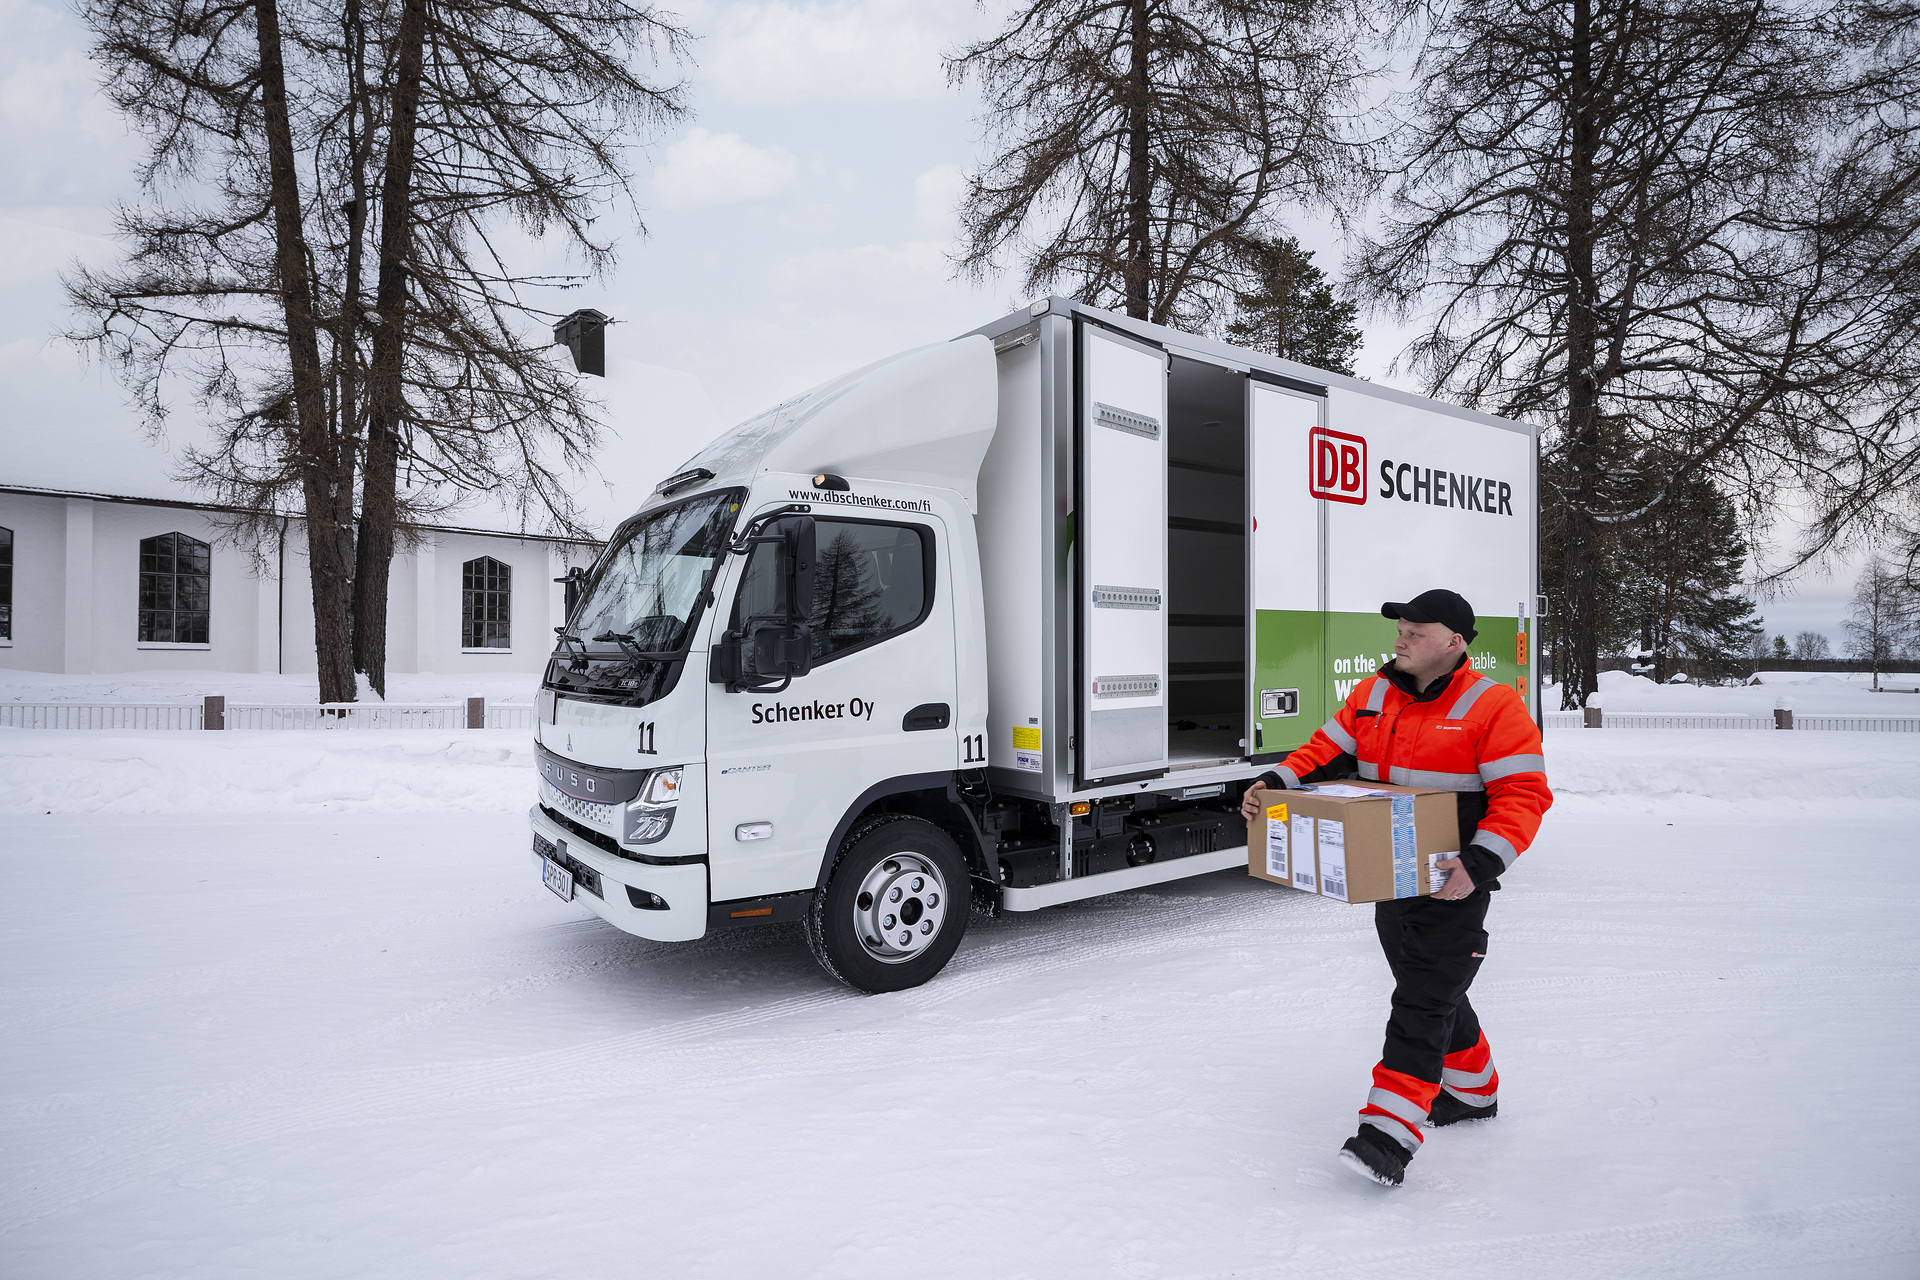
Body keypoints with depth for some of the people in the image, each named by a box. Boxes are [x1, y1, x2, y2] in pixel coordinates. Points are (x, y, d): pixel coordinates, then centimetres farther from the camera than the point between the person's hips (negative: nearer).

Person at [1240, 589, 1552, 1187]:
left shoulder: (1492, 706, -11)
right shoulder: (1371, 696, 7)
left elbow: (1523, 795, -15)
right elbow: (1326, 751, 8)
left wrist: (1480, 862, -27)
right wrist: (1275, 784, -10)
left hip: (1451, 887, -7)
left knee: (1421, 1007, -9)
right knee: (1433, 993, 22)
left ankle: (1388, 1136, -8)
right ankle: (1474, 1093, 43)